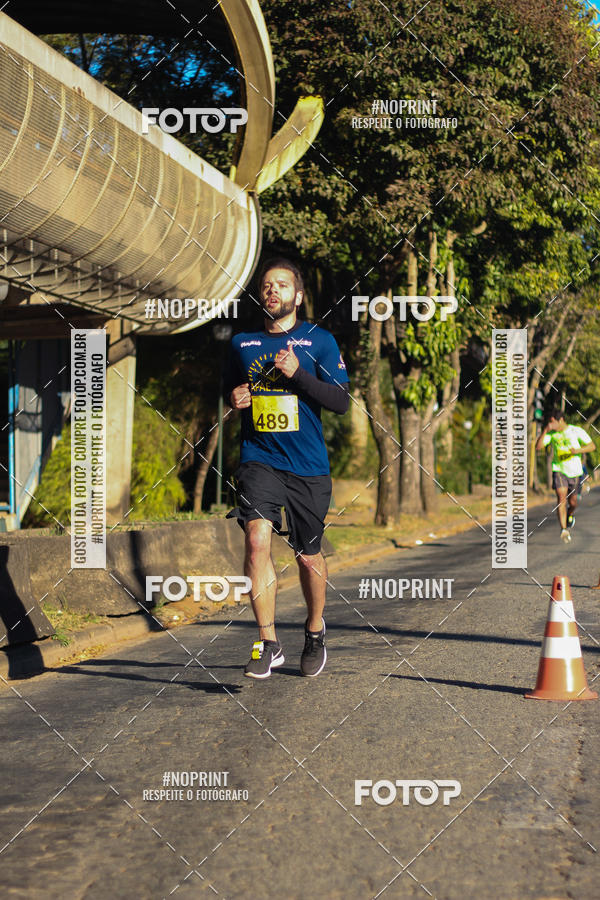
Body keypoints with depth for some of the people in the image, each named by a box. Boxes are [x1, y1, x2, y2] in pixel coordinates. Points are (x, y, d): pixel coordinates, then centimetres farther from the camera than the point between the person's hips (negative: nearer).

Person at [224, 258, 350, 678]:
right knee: (257, 539, -19)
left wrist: (298, 374, -18)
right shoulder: (242, 343, 11)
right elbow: (230, 391, 26)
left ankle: (315, 630, 35)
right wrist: (234, 399, 2)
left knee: (308, 555, 9)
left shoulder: (319, 341, 1)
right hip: (258, 459, 1)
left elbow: (341, 400, -6)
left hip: (308, 468, -1)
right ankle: (268, 644, -13)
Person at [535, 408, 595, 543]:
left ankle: (570, 516, 44)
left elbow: (592, 446, -4)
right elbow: (538, 446, -7)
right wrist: (545, 431, -18)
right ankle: (564, 529, -22)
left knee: (572, 502, 9)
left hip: (575, 471, 0)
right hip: (559, 470, 0)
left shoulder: (576, 431, -5)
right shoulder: (551, 434, 1)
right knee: (561, 498, -17)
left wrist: (578, 450, -22)